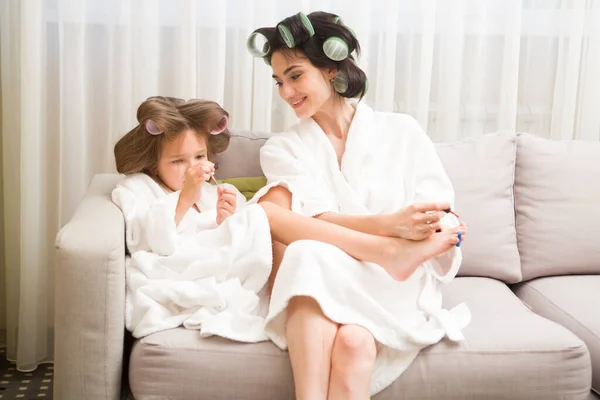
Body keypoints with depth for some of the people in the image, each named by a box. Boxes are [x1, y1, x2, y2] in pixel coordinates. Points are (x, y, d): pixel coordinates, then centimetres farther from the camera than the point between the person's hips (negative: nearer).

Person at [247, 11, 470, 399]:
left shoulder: (401, 131, 7)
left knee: (354, 340, -33)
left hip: (397, 285, -1)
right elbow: (317, 221, -8)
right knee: (310, 253, -33)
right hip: (322, 283, 1)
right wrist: (391, 225, -26)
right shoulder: (282, 149, 9)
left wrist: (431, 240, -25)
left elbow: (442, 216, 0)